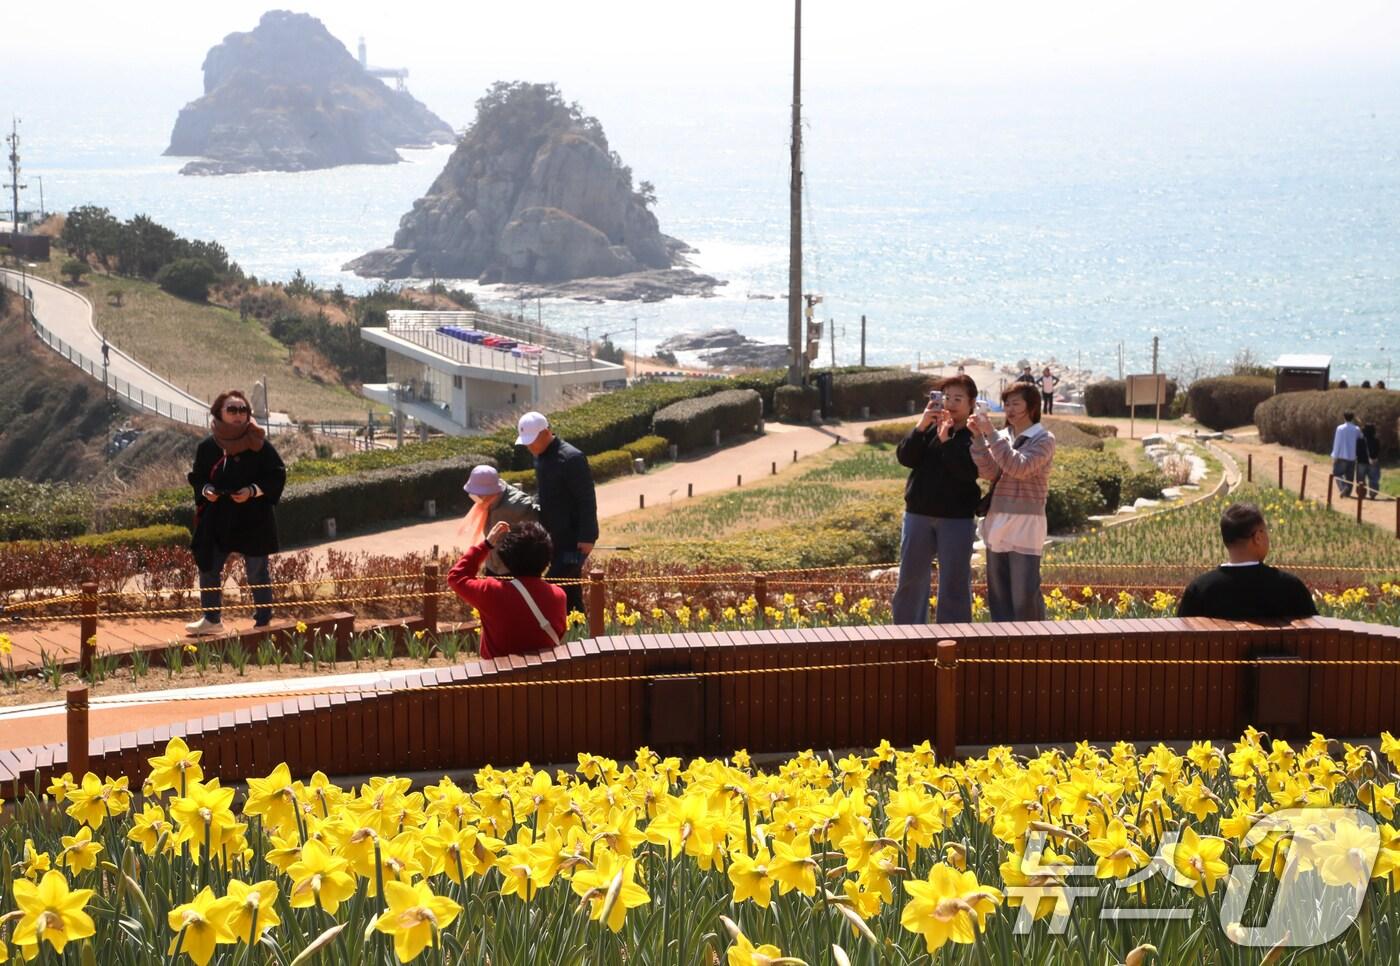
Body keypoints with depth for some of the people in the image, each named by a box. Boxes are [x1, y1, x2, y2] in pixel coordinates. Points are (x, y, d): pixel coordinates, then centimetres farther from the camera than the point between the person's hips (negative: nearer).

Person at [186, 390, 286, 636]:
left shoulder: (259, 446, -8)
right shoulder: (208, 447, 1)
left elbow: (277, 476, -6)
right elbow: (196, 477, 12)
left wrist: (253, 491, -19)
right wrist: (205, 490, -10)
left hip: (253, 520, -3)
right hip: (218, 520, 3)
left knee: (257, 573, 5)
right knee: (208, 567, 6)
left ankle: (263, 620, 16)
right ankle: (212, 619, 20)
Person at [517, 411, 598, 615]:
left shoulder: (571, 458, -16)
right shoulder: (540, 457, 11)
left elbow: (587, 501, -17)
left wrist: (587, 537, -20)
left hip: (571, 541, -9)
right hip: (551, 539, 9)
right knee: (571, 593, 12)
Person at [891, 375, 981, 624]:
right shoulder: (930, 427, 6)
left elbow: (969, 470, -19)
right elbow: (905, 457, -4)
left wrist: (946, 440, -23)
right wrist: (920, 427, -16)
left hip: (957, 518, -4)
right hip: (919, 514, 4)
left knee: (955, 584, 3)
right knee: (911, 579, 10)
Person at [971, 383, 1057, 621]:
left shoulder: (1044, 439, -2)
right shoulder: (1002, 437, 13)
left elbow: (1020, 467, -18)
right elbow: (989, 472, 0)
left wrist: (991, 434, -18)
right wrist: (978, 438, -11)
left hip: (1025, 526, -6)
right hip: (996, 522, 6)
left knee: (1025, 597, -8)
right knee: (999, 595, 7)